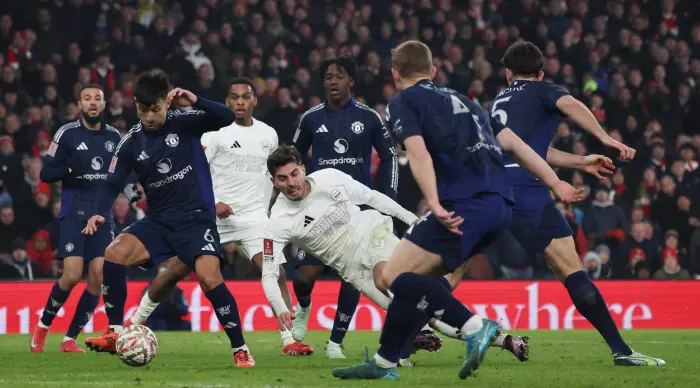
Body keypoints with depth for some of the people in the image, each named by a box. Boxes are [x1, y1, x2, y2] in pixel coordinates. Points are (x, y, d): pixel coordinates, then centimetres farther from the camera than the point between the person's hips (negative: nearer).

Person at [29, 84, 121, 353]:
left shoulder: (114, 136, 9)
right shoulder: (67, 134, -3)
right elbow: (46, 173, -3)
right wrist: (68, 169, -22)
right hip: (74, 212, -4)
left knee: (98, 277, -7)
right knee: (72, 276, -15)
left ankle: (70, 339, 4)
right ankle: (43, 326, 9)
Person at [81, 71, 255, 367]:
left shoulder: (184, 122, -5)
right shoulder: (131, 143, 1)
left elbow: (228, 118, -16)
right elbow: (113, 184, 0)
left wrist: (195, 102, -32)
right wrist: (100, 214, -20)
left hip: (196, 219, -3)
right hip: (159, 221, 3)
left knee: (209, 277, -25)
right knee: (114, 254, -21)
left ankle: (240, 349, -9)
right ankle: (115, 334, -12)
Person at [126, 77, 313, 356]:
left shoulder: (268, 135, 9)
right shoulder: (217, 131, -5)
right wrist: (211, 204, -18)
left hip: (253, 217, 2)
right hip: (214, 216, -2)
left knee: (276, 272, -16)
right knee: (177, 271, -1)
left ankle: (290, 341, -14)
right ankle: (135, 323, 16)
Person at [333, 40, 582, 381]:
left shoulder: (403, 103, 8)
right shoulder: (461, 100, 30)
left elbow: (418, 153, -9)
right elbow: (513, 143, 28)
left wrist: (435, 205, -20)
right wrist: (555, 184, 30)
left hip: (464, 205, -8)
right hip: (500, 205, 8)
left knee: (394, 278, -9)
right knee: (417, 276, 18)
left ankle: (474, 326, -22)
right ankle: (384, 363, 16)